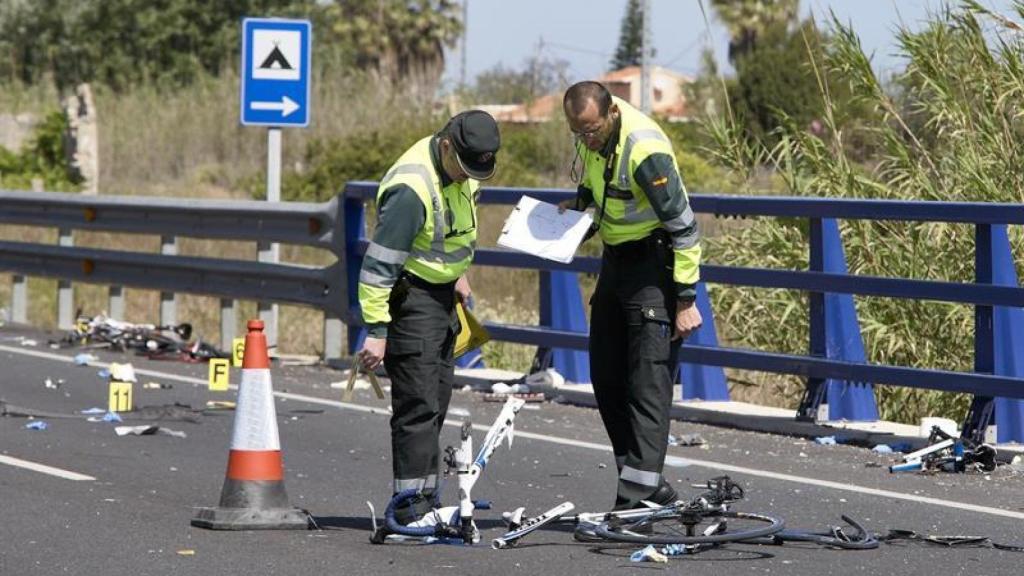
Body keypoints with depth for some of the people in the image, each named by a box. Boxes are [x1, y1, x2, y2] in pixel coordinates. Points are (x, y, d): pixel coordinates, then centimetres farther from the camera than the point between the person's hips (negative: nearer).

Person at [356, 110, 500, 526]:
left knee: (437, 401, 12)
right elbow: (379, 262, -26)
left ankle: (426, 499, 19)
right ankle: (410, 506, -9)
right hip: (410, 296, -9)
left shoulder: (461, 169, 0)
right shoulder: (412, 188, -28)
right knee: (418, 404, -11)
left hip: (442, 293, 9)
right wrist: (375, 330, -26)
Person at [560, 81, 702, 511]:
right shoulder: (591, 131, -2)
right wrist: (577, 207, -1)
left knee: (649, 380, -12)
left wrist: (686, 301, -20)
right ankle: (648, 482, 17)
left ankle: (639, 492, -14)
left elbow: (683, 227, -22)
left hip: (654, 262, -9)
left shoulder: (645, 150, -27)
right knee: (606, 378, 10)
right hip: (616, 260, 9)